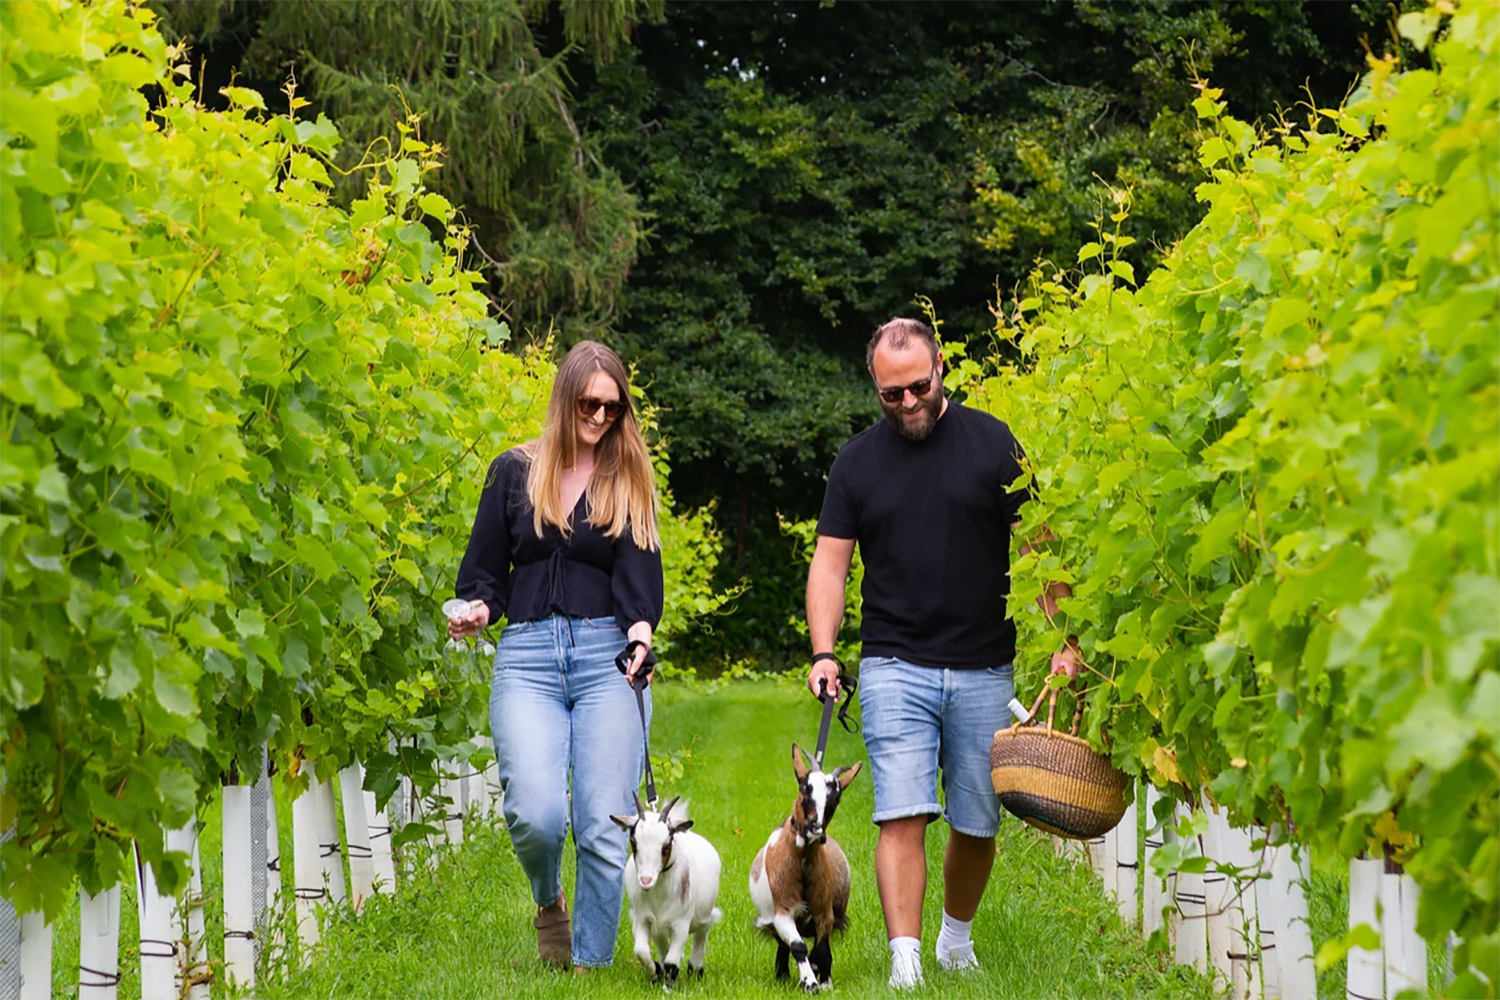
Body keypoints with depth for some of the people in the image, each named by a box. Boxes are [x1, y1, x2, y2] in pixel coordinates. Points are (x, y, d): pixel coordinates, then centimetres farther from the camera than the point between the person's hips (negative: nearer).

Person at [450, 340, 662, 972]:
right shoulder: (514, 473, 12)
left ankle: (591, 963, 6)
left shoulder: (629, 481, 11)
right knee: (536, 816, -17)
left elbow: (638, 571, -1)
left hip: (606, 658, 0)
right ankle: (549, 902, 16)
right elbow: (485, 572, 15)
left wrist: (641, 628, -21)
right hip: (527, 657, 0)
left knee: (605, 827, -7)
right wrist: (476, 610, -8)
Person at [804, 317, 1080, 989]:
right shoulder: (857, 461, 6)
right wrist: (824, 652, -7)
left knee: (977, 825, 7)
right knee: (902, 818, -13)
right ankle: (905, 962, -15)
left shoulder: (991, 443, 2)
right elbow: (830, 562, 7)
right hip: (894, 668, 0)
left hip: (984, 671, 0)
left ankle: (956, 936, 31)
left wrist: (1067, 639, -5)